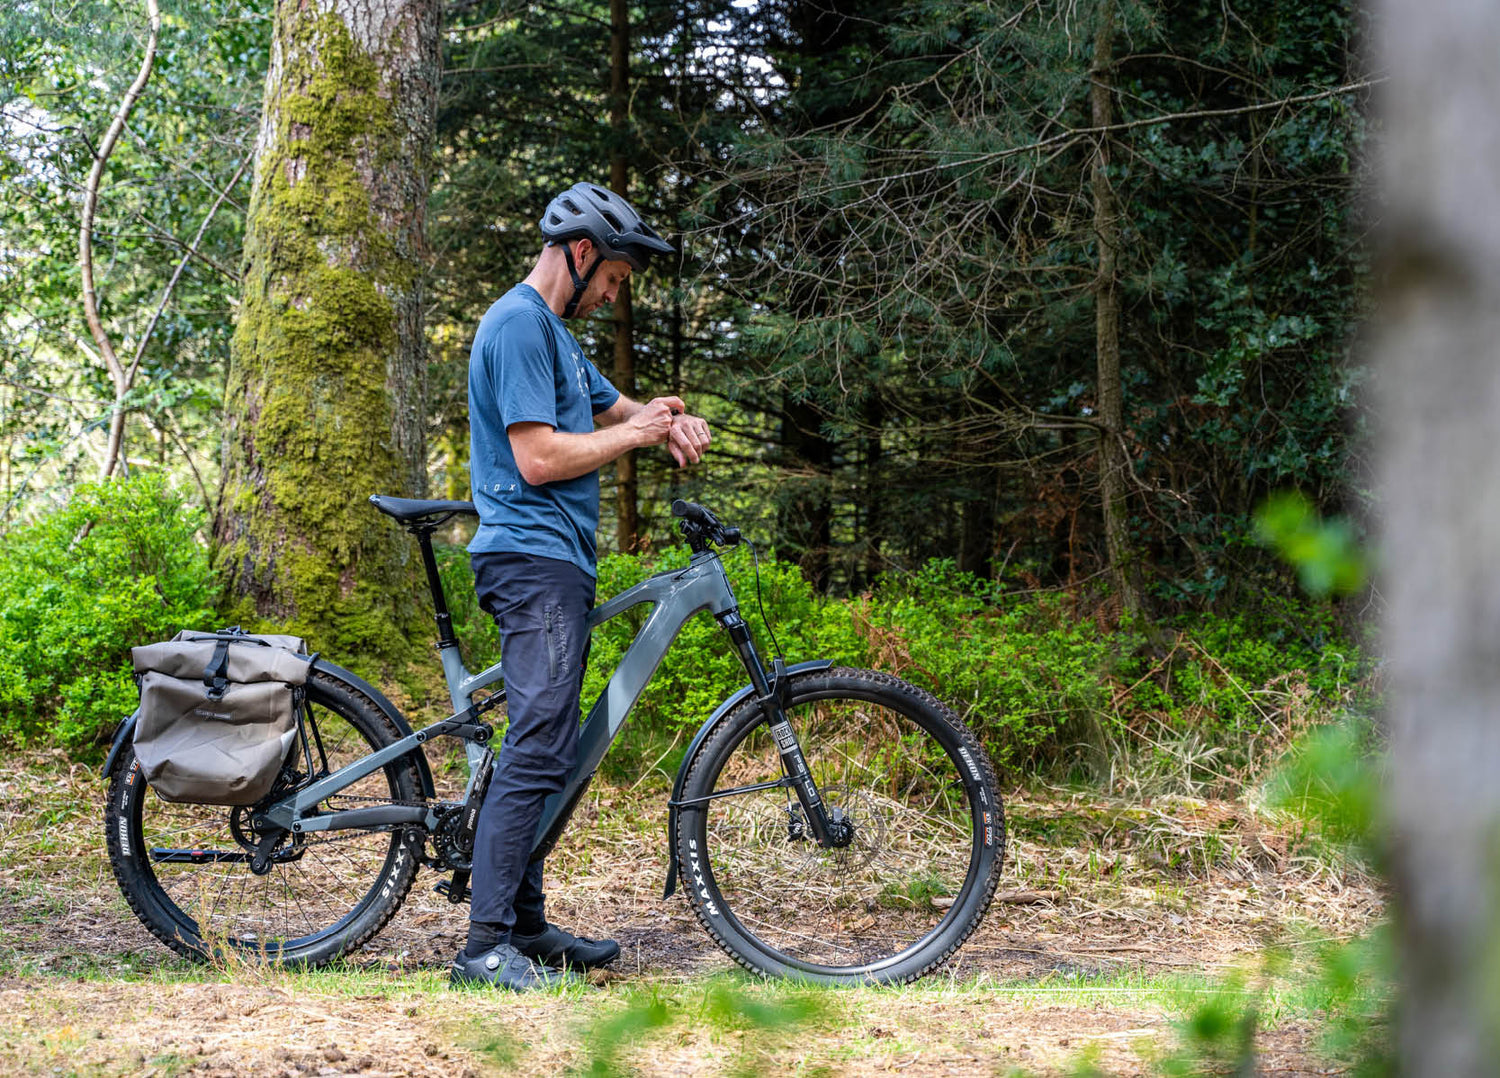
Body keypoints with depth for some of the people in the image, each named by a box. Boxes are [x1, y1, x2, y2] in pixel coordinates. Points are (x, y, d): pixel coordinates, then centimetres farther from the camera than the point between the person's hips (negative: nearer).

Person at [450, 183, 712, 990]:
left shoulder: (553, 331, 22)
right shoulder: (519, 324, -11)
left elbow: (611, 406, 32)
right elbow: (539, 457, -18)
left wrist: (669, 419, 9)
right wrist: (634, 435, -7)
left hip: (557, 563, 11)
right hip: (533, 559, -11)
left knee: (551, 751, 12)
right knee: (537, 748, -16)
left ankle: (526, 923, 18)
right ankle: (486, 946, -19)